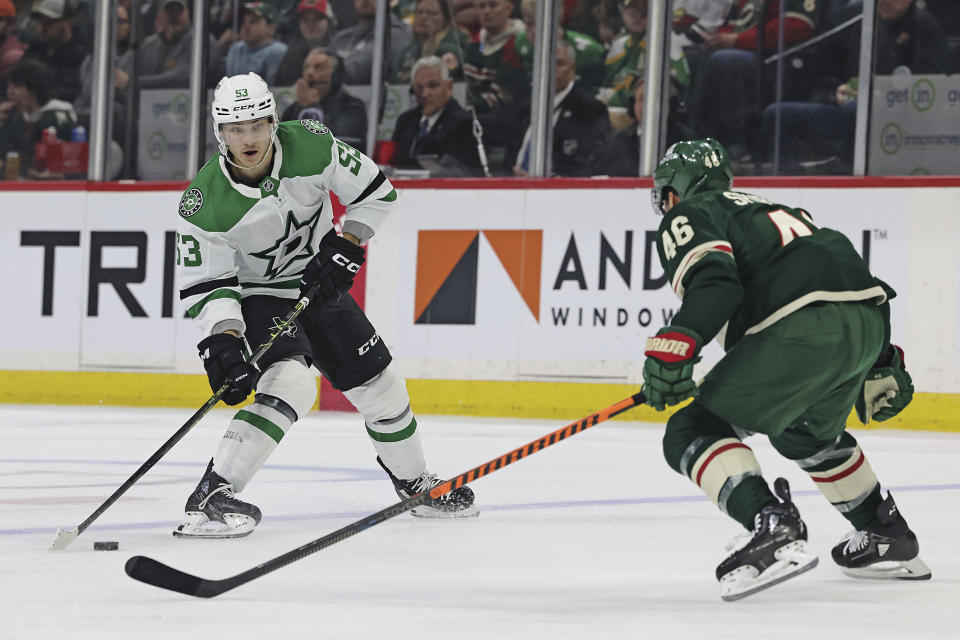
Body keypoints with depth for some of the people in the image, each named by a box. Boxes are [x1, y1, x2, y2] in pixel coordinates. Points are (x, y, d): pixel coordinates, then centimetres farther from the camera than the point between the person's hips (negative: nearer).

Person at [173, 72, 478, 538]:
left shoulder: (310, 146, -21)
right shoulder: (204, 204, -27)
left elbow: (376, 191, -8)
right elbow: (205, 283, -22)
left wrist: (344, 247, -18)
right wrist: (223, 338, -36)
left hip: (318, 284, 5)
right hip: (256, 297, -5)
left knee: (379, 386, 11)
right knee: (290, 383, -30)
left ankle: (416, 485, 36)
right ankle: (210, 499, -36)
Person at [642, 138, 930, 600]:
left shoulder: (685, 218, 12)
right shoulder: (763, 208, 36)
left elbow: (713, 281, -10)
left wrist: (674, 346, -21)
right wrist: (881, 365, 39)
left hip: (805, 330, -8)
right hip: (868, 319, 9)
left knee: (693, 434, -4)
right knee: (806, 431, 36)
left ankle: (771, 527, -26)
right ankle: (887, 536, 41)